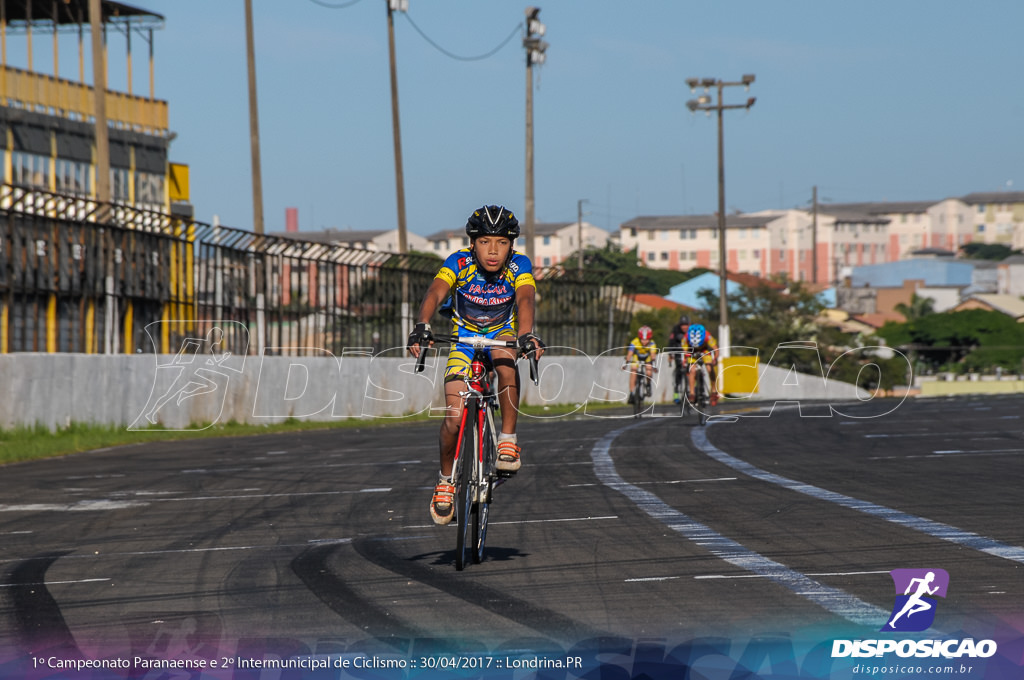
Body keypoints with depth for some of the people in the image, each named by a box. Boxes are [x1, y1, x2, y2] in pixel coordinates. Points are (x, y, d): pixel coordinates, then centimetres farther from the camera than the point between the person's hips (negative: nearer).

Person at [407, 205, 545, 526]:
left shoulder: (519, 265, -23)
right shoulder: (459, 263, -24)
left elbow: (525, 299, -40)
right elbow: (435, 293, -39)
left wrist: (526, 334, -61)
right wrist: (422, 327, -59)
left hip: (502, 333, 0)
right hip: (465, 338, 0)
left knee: (505, 359, -38)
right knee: (454, 416, -16)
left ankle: (508, 439, -24)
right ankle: (446, 479, 10)